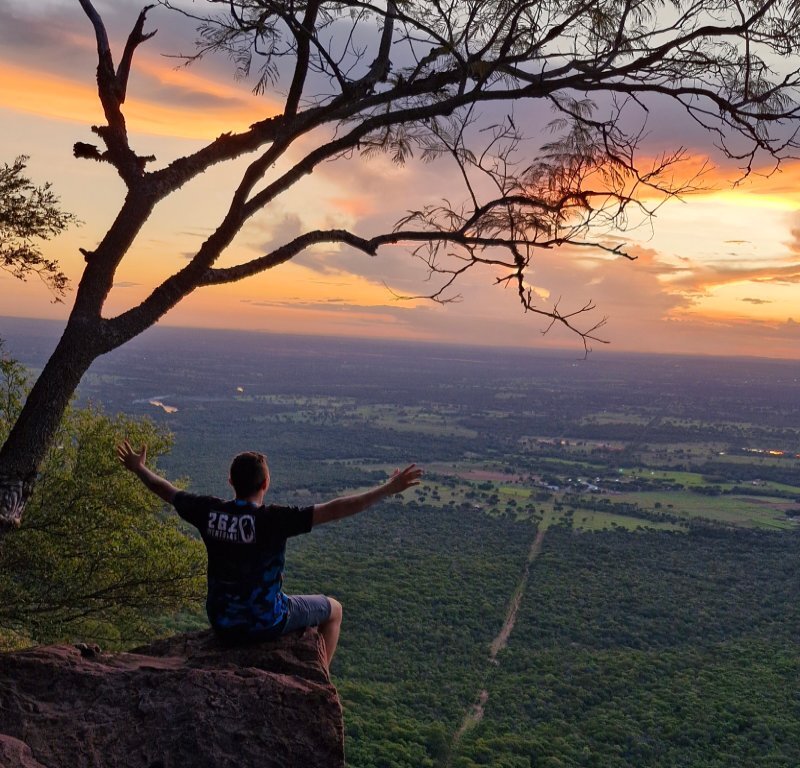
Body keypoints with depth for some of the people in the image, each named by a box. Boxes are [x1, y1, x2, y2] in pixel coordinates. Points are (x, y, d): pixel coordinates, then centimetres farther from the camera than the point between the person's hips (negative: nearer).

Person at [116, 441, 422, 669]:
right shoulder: (272, 519, -26)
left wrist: (138, 468, 23)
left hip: (220, 622, 5)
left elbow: (168, 491, 5)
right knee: (332, 609, 18)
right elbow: (334, 510, -30)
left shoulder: (209, 511, -12)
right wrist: (389, 488, -27)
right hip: (265, 624, -5)